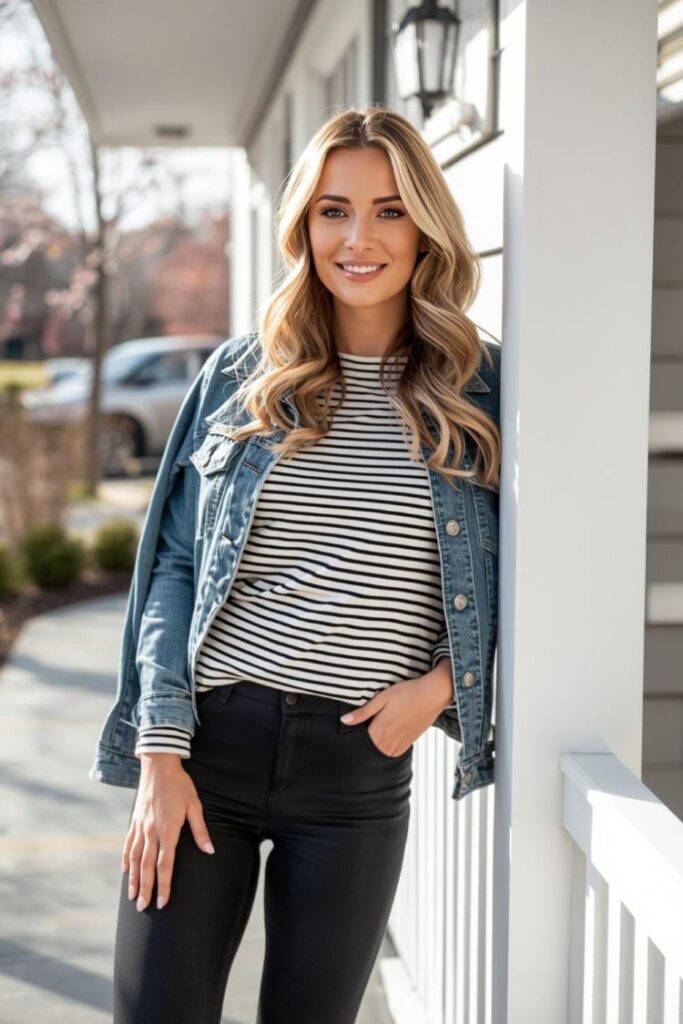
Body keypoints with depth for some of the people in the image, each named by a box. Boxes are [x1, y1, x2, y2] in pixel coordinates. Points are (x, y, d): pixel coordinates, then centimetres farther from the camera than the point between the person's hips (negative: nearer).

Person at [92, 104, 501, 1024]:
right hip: (208, 741, 1)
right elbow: (174, 564, 4)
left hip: (361, 764, 0)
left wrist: (440, 683, -8)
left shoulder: (480, 392, 2)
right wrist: (161, 751, -4)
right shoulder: (241, 376, 5)